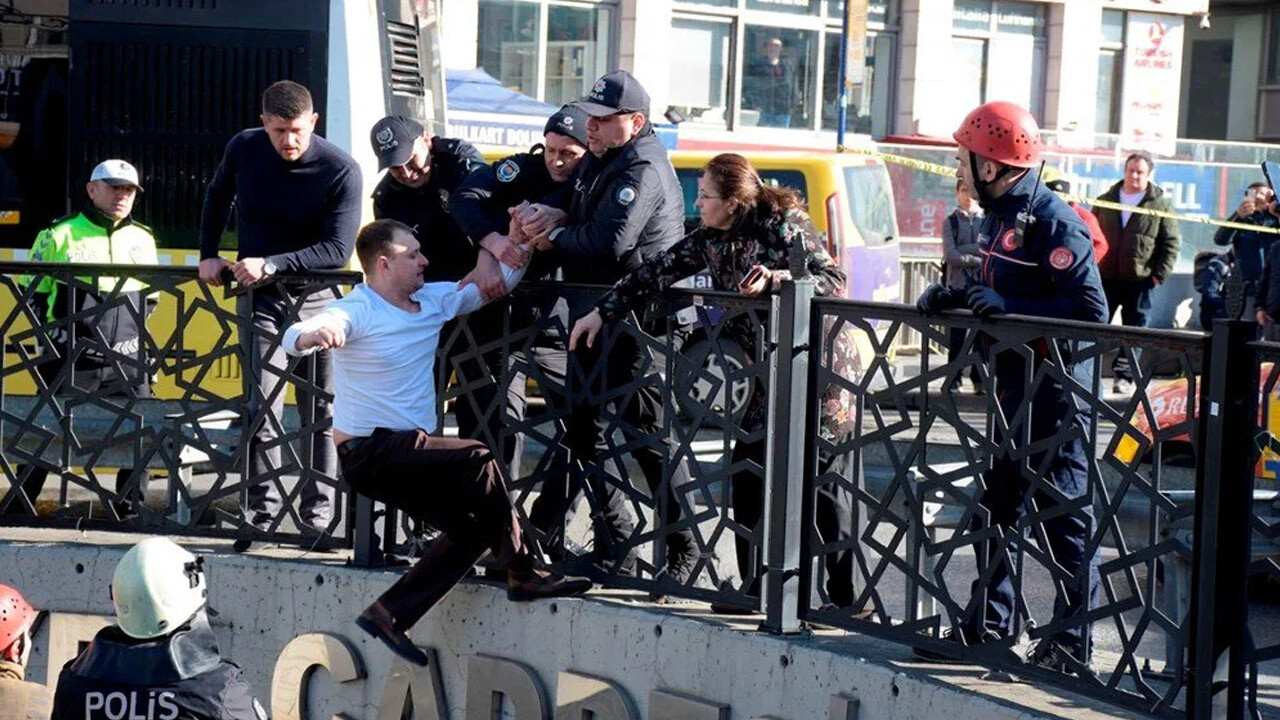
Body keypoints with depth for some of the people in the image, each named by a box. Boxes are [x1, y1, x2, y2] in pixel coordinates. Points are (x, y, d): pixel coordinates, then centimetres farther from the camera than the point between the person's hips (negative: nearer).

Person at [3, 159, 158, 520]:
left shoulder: (143, 239, 11)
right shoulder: (60, 234, 0)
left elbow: (151, 297, 23)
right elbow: (32, 292, 6)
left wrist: (133, 327, 9)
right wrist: (55, 327, -4)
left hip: (127, 362, 4)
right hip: (70, 360, -3)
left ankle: (130, 507, 13)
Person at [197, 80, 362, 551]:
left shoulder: (340, 170, -17)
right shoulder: (243, 149, -5)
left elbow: (338, 250, -21)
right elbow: (217, 197, 16)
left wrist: (271, 263, -28)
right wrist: (209, 254, 6)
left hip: (315, 296, -2)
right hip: (258, 298, 2)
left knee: (320, 410, 3)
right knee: (262, 406, -6)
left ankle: (318, 512, 11)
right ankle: (263, 512, -1)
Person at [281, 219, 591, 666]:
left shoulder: (434, 300, 9)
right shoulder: (356, 311, -13)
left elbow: (493, 282, 18)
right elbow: (293, 336, -29)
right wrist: (314, 335, -53)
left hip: (408, 452, 9)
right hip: (369, 451, -9)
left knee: (474, 527, -4)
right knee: (476, 459, -24)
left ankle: (389, 615, 1)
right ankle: (523, 574, -12)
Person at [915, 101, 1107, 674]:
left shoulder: (1053, 222, -17)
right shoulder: (996, 217, 13)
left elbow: (1091, 309, -22)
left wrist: (1008, 306, -24)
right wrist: (954, 298, 8)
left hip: (1055, 389, -10)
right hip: (1012, 386, 10)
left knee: (1063, 516, -3)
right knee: (995, 506, 15)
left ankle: (1072, 643, 3)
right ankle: (990, 624, 27)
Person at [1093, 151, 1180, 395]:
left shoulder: (1161, 205, 1)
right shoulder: (1106, 201, 8)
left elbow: (1171, 242, 2)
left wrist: (1160, 274, -6)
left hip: (1139, 280, -2)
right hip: (1104, 277, 2)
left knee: (1133, 330, 2)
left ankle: (1124, 376, 7)